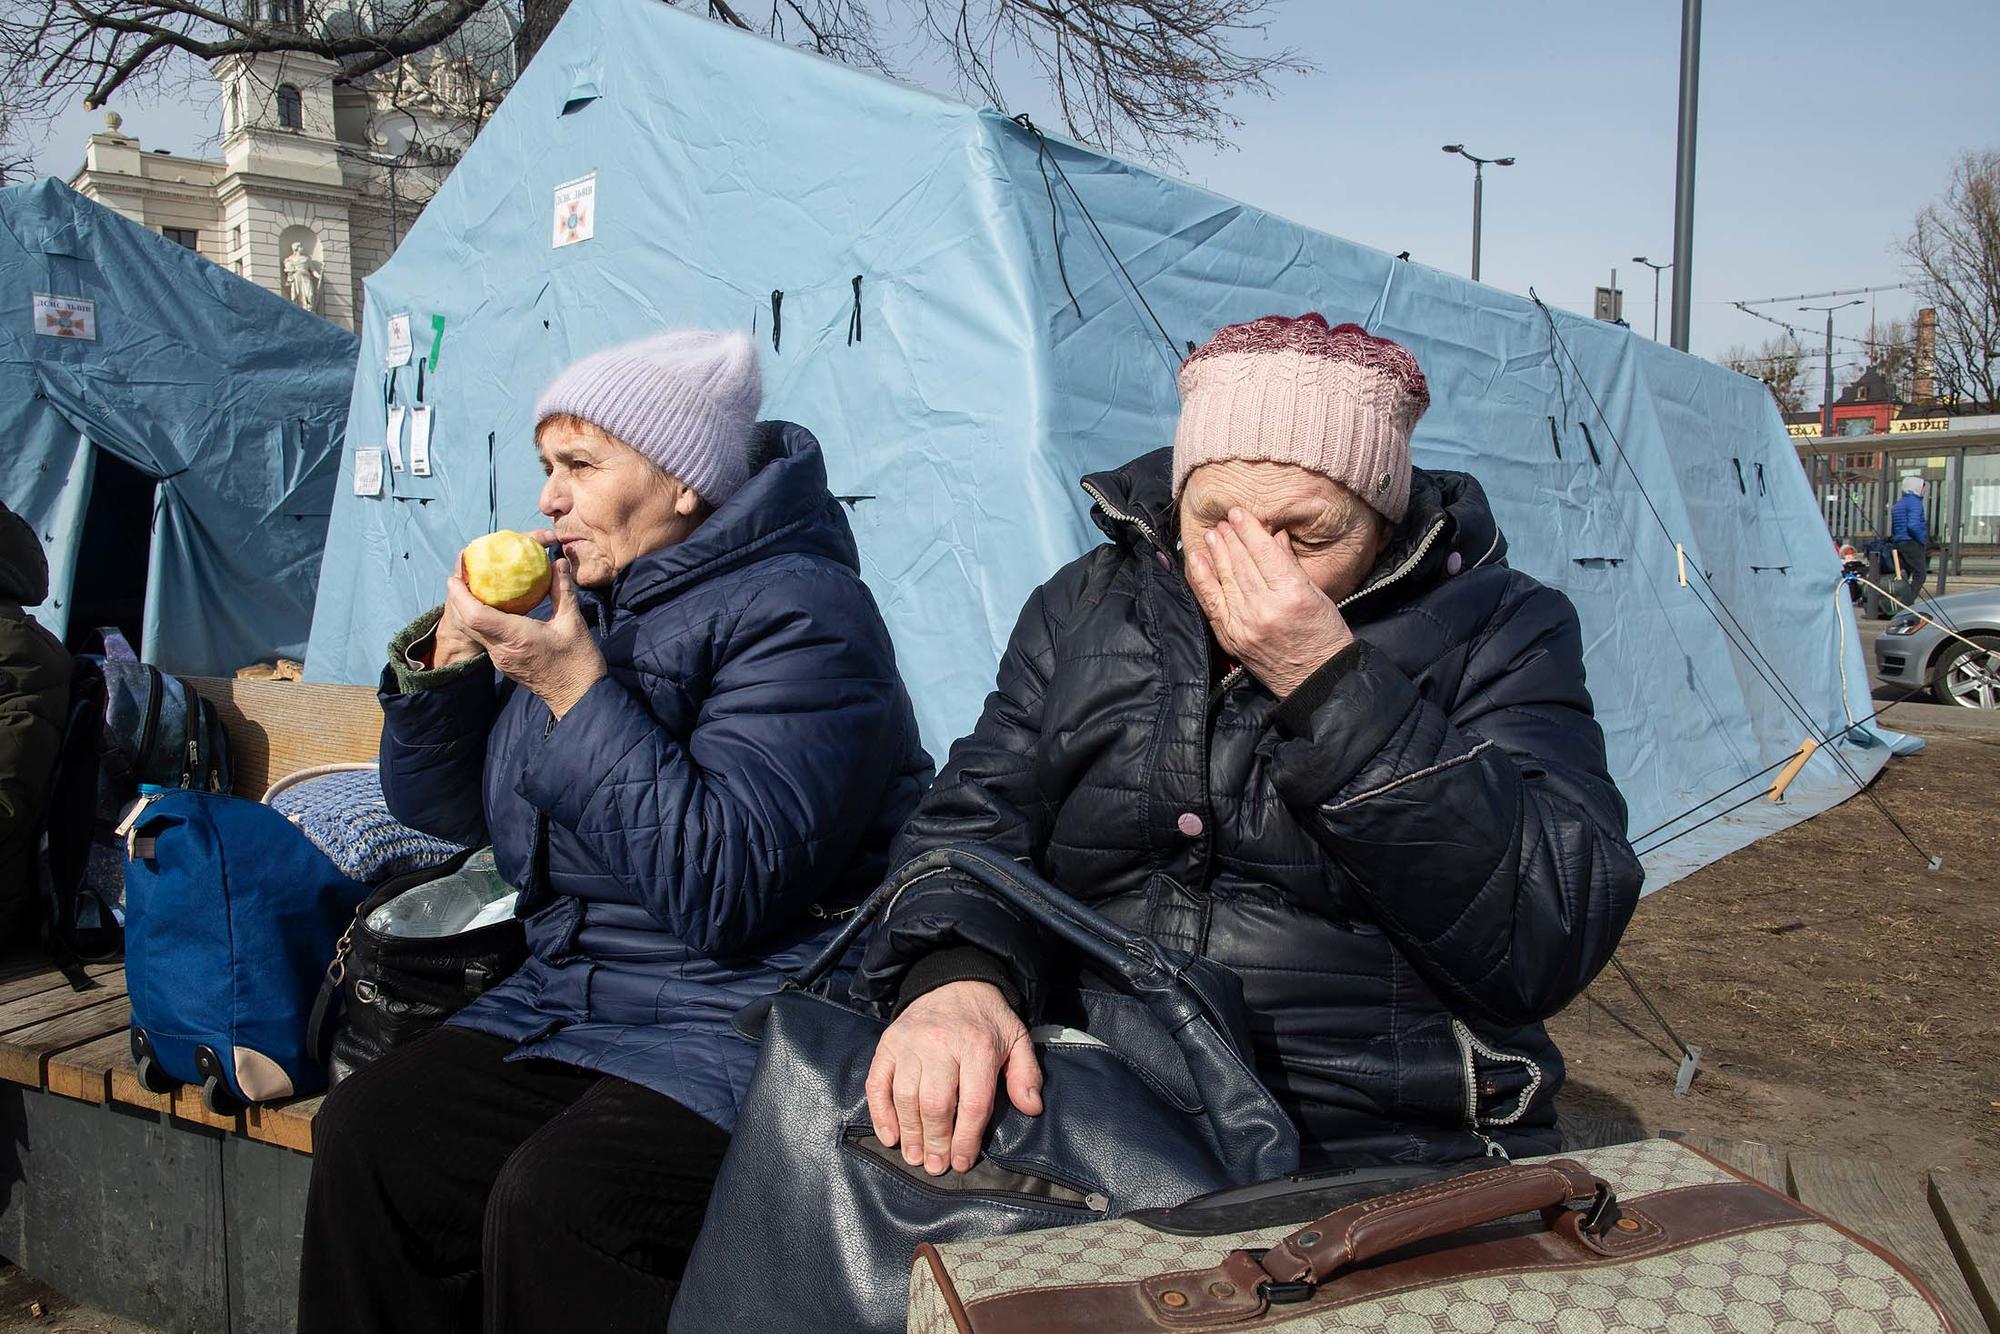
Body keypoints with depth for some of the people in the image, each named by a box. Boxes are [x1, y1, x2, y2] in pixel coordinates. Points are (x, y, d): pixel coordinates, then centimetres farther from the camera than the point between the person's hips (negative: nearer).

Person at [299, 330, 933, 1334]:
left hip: (739, 1028, -8)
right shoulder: (578, 596, 12)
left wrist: (575, 687, -22)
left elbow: (730, 891, -26)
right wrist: (446, 655, -1)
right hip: (566, 1002, 8)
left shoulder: (795, 612, -14)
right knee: (364, 1136, -8)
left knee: (552, 1201, -27)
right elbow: (438, 807, 17)